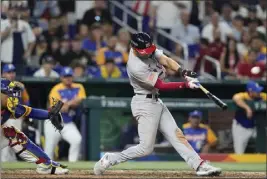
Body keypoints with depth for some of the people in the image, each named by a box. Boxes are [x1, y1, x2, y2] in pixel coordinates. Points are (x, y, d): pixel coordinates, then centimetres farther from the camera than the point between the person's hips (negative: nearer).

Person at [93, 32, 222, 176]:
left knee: (176, 135, 3)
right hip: (145, 104, -9)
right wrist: (186, 85, -24)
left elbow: (166, 60, -7)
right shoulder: (136, 67, -27)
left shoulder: (149, 49, -3)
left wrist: (183, 72, -25)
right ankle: (109, 159, 3)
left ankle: (200, 166, 0)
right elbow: (161, 86, -23)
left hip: (156, 101, 9)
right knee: (146, 148, -8)